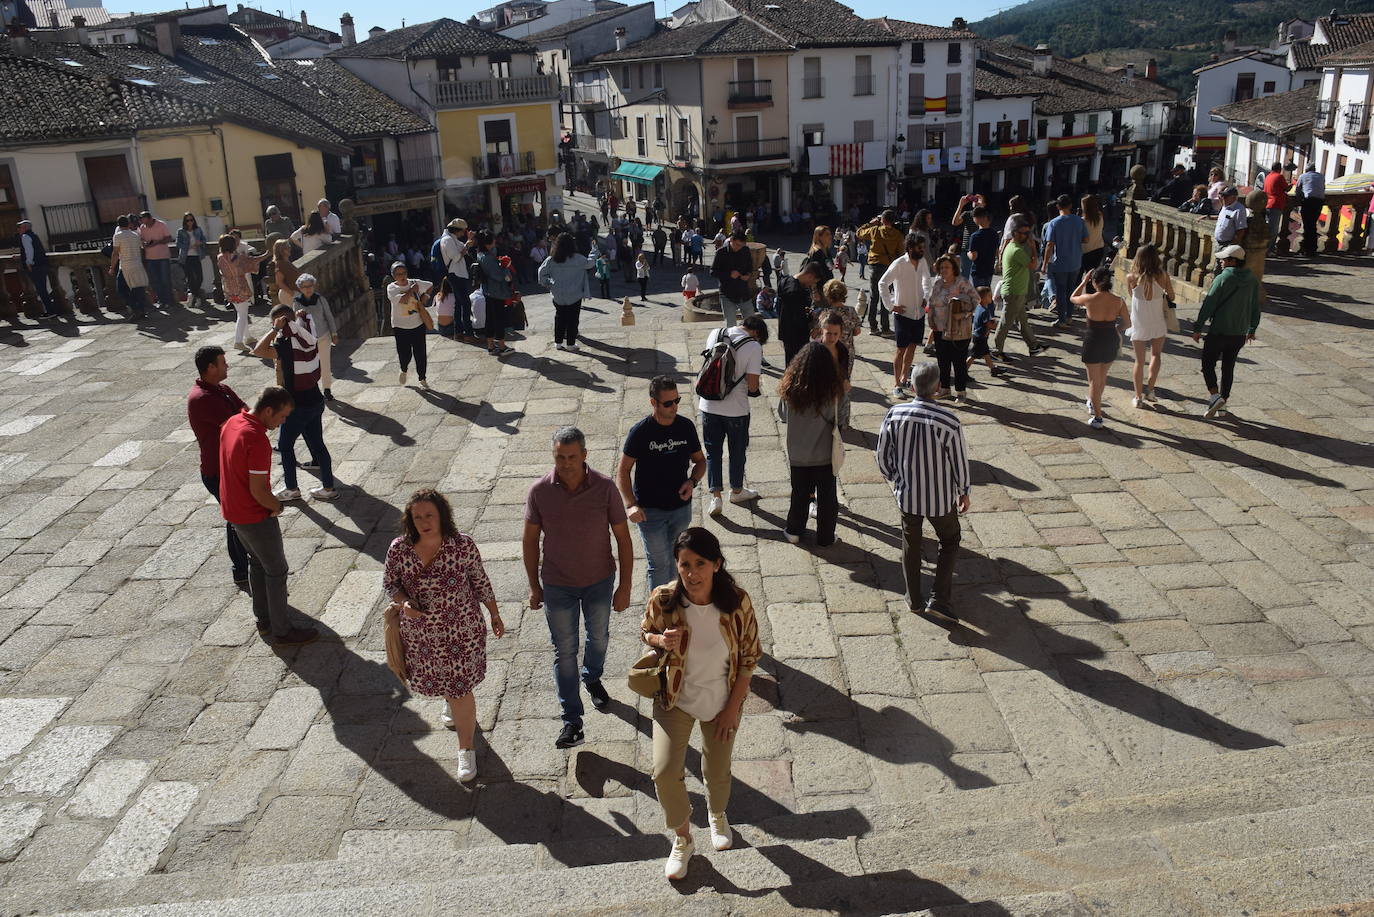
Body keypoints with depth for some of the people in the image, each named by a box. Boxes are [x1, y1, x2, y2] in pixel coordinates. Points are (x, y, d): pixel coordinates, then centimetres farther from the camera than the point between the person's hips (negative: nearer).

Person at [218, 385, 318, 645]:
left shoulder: (232, 422, 0)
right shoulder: (257, 440, -29)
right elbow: (258, 490, -27)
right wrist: (277, 506, -7)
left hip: (232, 510, 9)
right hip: (255, 516, -9)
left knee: (257, 562, 23)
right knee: (276, 570, 5)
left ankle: (264, 619, 36)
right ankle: (281, 631, 14)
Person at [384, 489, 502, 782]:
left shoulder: (463, 545, -17)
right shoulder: (399, 549, -13)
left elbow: (480, 581, -5)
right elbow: (389, 583, 0)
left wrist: (495, 615, 3)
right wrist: (404, 603, -20)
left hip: (462, 631, -3)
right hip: (420, 634, 3)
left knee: (460, 690, 2)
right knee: (436, 680, 25)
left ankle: (466, 749, 21)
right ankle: (450, 701, 61)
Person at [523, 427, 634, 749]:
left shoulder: (605, 487, -18)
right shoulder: (540, 491, -16)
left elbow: (622, 538, -10)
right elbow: (530, 540, -4)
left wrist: (625, 586, -9)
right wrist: (534, 587, 0)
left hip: (599, 581, 1)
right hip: (557, 586, -1)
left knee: (599, 638, 23)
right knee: (564, 651, 7)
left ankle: (592, 679, 53)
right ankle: (572, 720, 17)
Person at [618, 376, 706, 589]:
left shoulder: (686, 426, -1)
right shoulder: (640, 432, -13)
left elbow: (700, 460, 12)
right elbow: (623, 471, -7)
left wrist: (692, 481, -9)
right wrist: (630, 505, -18)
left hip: (681, 507, 4)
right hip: (649, 510, -4)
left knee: (672, 559, 17)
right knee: (659, 564, -2)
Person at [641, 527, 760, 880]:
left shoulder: (737, 602, -24)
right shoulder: (664, 599, -23)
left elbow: (748, 657, -10)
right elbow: (645, 632, -2)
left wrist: (733, 707, -9)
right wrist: (660, 640, -26)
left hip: (722, 701, 0)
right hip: (675, 699, 0)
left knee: (718, 772, 18)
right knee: (665, 773, -6)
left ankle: (717, 815, 54)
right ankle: (682, 839, 24)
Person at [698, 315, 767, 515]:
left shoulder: (715, 334, 0)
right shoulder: (754, 347, -14)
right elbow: (752, 386, -16)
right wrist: (753, 390, 7)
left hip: (708, 405, 3)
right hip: (736, 408, -3)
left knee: (713, 451, 14)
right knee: (737, 451, 18)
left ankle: (715, 496, 10)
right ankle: (736, 490, 35)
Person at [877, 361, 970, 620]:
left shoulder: (895, 414, -15)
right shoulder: (949, 421, -23)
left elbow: (883, 456, -4)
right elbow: (960, 461, -11)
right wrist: (963, 492, 7)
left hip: (907, 494, 2)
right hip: (941, 497, -2)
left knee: (910, 545, 21)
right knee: (949, 542, 20)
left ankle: (914, 598, 33)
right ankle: (939, 599, 14)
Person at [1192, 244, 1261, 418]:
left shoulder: (1223, 279, -14)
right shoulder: (1253, 280, 5)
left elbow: (1208, 305, -13)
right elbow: (1256, 307, 13)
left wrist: (1198, 328, -7)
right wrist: (1252, 329, 24)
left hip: (1219, 332, -6)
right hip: (1240, 333, 6)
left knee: (1208, 365, 5)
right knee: (1228, 367, 15)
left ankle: (1215, 396, -14)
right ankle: (1223, 402, 19)